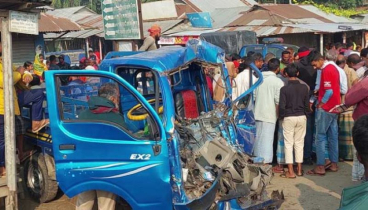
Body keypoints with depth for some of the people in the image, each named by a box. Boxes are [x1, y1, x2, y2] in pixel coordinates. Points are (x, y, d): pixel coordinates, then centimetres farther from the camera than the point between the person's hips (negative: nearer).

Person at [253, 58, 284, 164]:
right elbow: (278, 101, -12)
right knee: (267, 139, -1)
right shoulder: (278, 82, -10)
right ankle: (265, 161, 1)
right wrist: (278, 113, 3)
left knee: (258, 138, 13)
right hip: (270, 114, -5)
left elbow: (254, 96, 9)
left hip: (258, 113, 5)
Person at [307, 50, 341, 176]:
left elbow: (329, 91, -21)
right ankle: (334, 164, 20)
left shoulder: (326, 71, -16)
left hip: (325, 109, -10)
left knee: (320, 137, -5)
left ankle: (320, 167, -3)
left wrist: (320, 104, -11)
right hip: (334, 107, 10)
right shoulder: (333, 67, 12)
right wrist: (319, 91, 10)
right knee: (333, 136, 13)